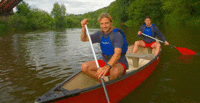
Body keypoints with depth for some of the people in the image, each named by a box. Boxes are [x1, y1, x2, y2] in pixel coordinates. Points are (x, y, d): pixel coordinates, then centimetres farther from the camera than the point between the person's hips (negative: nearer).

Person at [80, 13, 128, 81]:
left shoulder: (117, 35, -19)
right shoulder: (100, 33, 3)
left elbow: (117, 54, -35)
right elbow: (83, 39, 7)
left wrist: (107, 66, -53)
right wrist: (83, 28, -13)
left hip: (119, 63, -6)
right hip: (105, 61, 6)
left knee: (115, 71, -41)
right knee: (84, 67, -13)